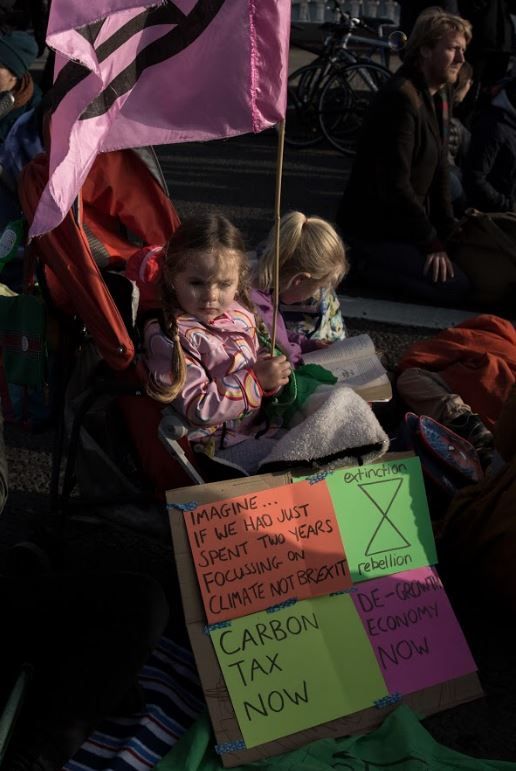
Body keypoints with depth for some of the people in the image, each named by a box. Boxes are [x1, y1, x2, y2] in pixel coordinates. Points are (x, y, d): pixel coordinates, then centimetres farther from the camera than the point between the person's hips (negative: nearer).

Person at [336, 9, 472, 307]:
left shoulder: (439, 95, 10)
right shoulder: (401, 98, -22)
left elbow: (440, 169, 12)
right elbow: (395, 183, -25)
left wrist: (447, 229, 3)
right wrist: (431, 242, -20)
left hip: (403, 222, 10)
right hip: (373, 228, -10)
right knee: (454, 287, -16)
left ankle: (371, 260, 12)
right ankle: (365, 263, -3)